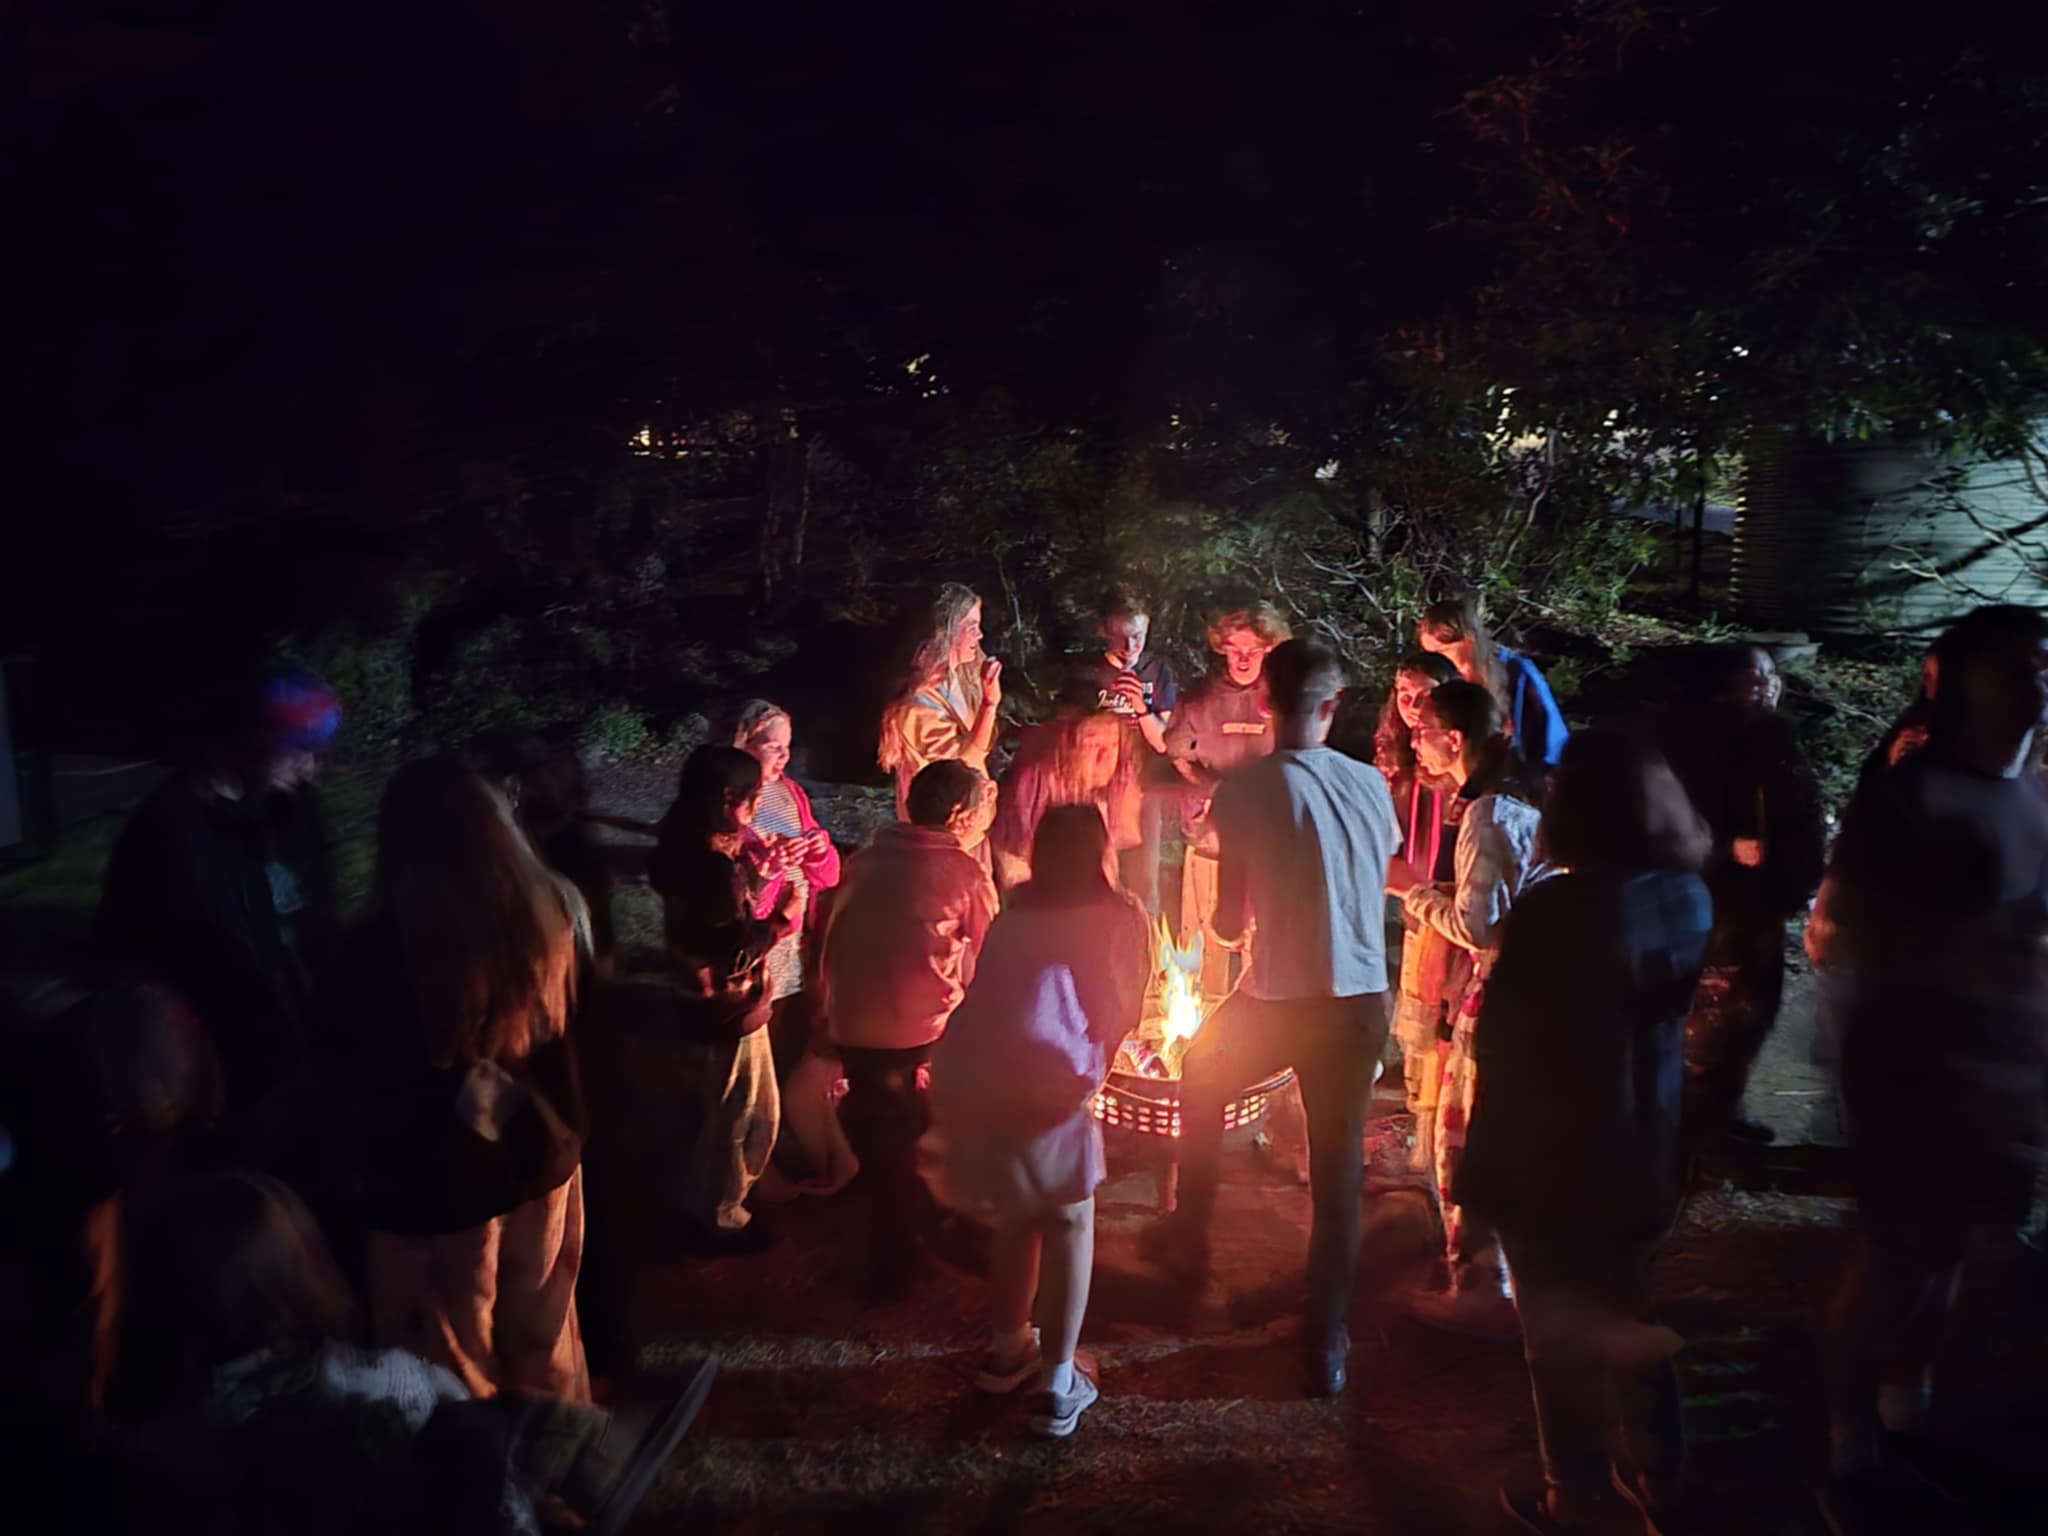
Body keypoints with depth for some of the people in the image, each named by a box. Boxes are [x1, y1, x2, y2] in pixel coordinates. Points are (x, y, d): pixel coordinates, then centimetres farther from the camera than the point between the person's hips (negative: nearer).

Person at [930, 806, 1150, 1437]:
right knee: (1069, 1222, 13)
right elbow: (1118, 1013, 15)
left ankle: (1008, 1347, 37)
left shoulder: (1016, 909, 25)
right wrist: (1089, 1069, 32)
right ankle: (1057, 1384, 13)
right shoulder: (1119, 915, 14)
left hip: (964, 1071, 5)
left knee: (1016, 1212, 25)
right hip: (1040, 1076, -5)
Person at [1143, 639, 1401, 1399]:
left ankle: (1190, 1238, 38)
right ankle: (1327, 1343, 20)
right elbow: (1380, 877, 8)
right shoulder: (1371, 783, -1)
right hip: (1362, 1000, 3)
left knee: (1201, 1082, 27)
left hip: (1278, 999, -3)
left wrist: (1227, 921, 13)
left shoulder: (1245, 790, -12)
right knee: (1338, 1163, 14)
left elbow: (1228, 923, -8)